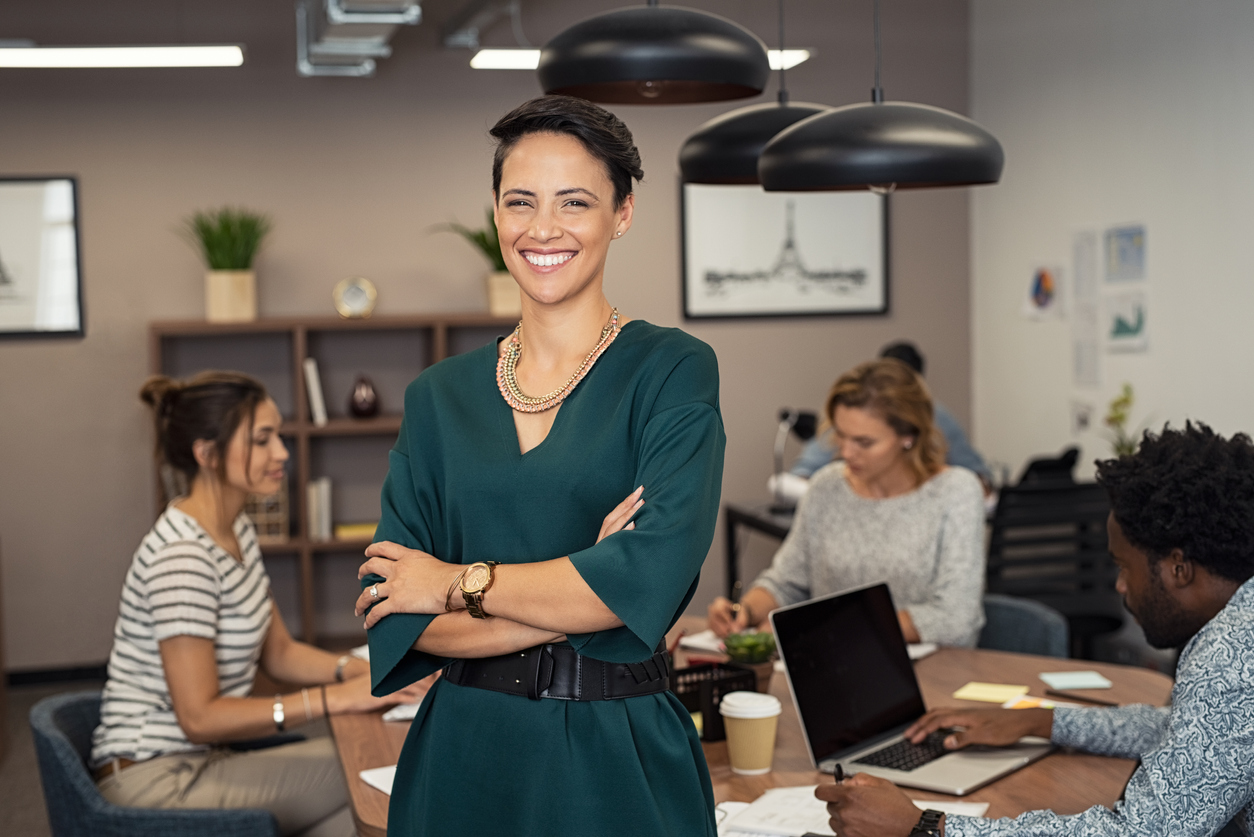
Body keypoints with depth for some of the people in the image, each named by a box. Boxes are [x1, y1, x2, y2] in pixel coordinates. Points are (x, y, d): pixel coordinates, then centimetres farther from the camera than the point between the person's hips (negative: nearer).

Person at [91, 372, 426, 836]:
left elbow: (278, 651, 13)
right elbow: (200, 716, -24)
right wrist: (336, 698, -25)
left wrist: (363, 671, -4)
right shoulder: (181, 555, -23)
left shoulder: (237, 530, 9)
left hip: (199, 760, 9)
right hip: (156, 783, -9)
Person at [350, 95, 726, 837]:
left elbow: (652, 578, -19)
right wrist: (581, 595, -15)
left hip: (615, 762, -3)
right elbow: (393, 620, -4)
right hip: (464, 754, 3)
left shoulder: (673, 370, -6)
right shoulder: (440, 394, 4)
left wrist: (459, 582, -9)